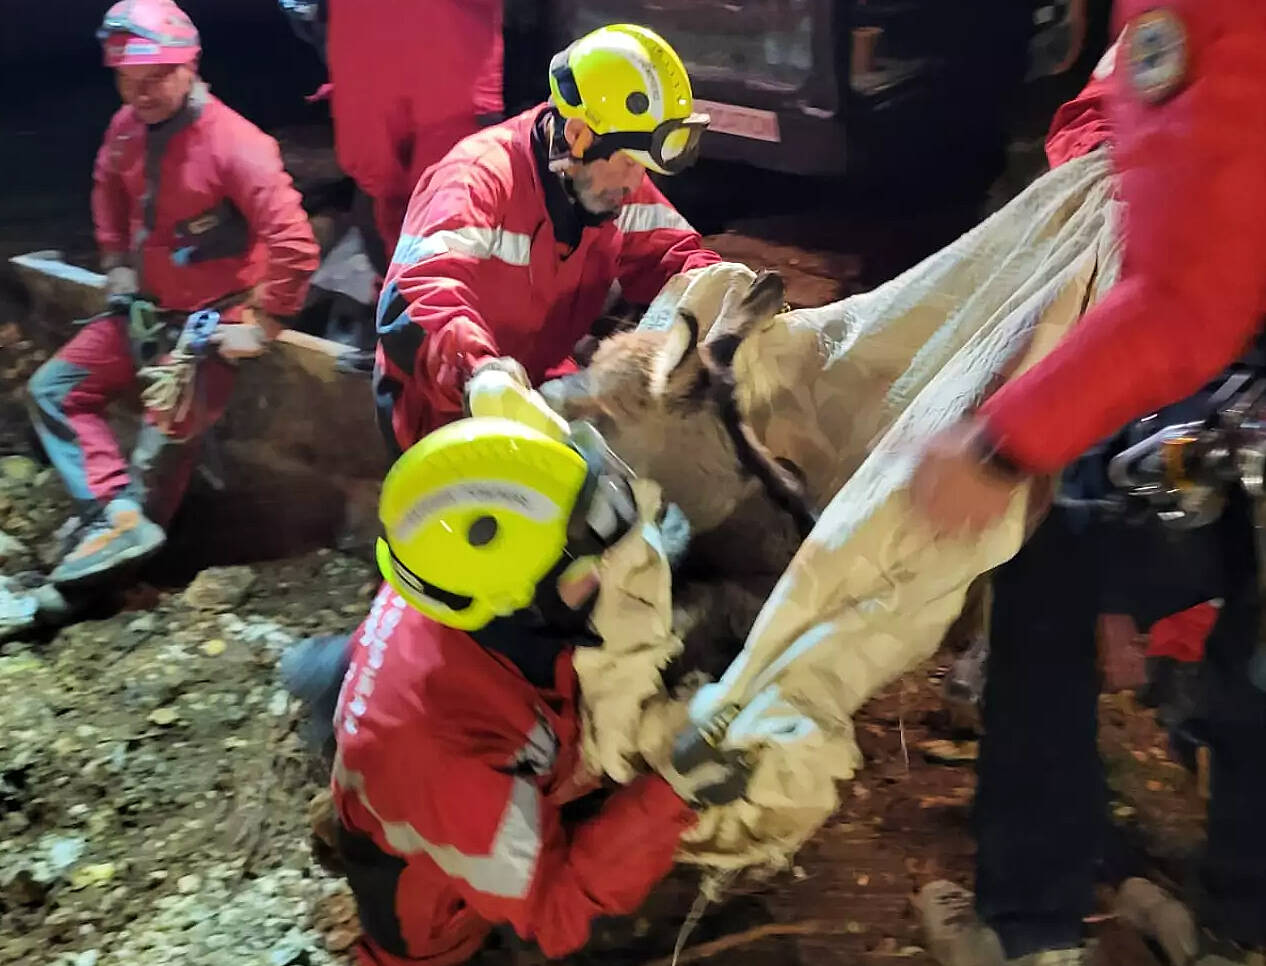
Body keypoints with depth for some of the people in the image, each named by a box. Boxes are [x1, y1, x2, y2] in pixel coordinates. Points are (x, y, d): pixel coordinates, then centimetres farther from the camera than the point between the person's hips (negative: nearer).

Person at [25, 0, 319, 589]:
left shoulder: (233, 143, -23)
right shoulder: (126, 128, -1)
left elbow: (293, 243, -27)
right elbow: (109, 195, 21)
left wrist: (263, 327, -21)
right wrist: (117, 269, 14)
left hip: (215, 318, -8)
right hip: (148, 309, 8)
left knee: (168, 436, -15)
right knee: (52, 389, 3)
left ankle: (130, 528, 12)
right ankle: (115, 512, -8)